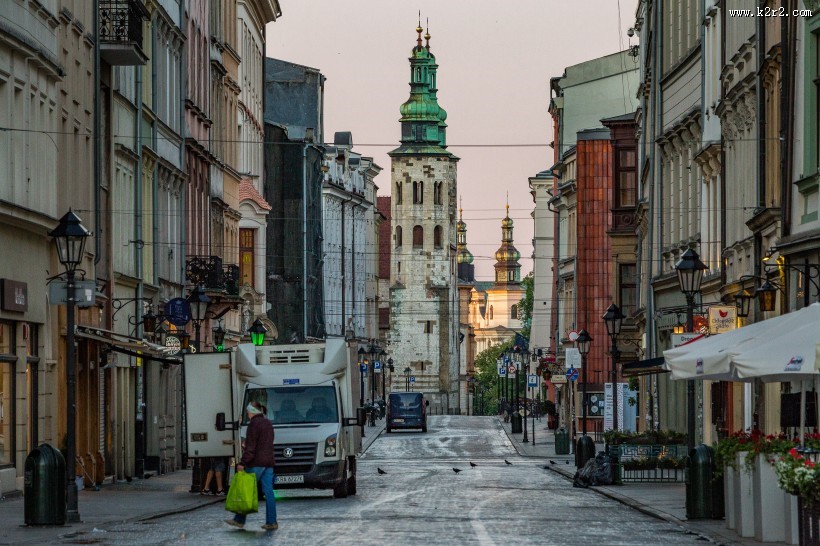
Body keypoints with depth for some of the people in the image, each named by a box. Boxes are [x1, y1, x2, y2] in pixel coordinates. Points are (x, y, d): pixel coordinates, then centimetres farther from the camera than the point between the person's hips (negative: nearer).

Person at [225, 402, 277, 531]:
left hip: (256, 463, -8)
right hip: (269, 462, 8)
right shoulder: (268, 423, 17)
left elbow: (250, 446, -16)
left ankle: (239, 520, 3)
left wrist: (242, 463, -18)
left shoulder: (254, 424, -10)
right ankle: (271, 522, -1)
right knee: (268, 492, 3)